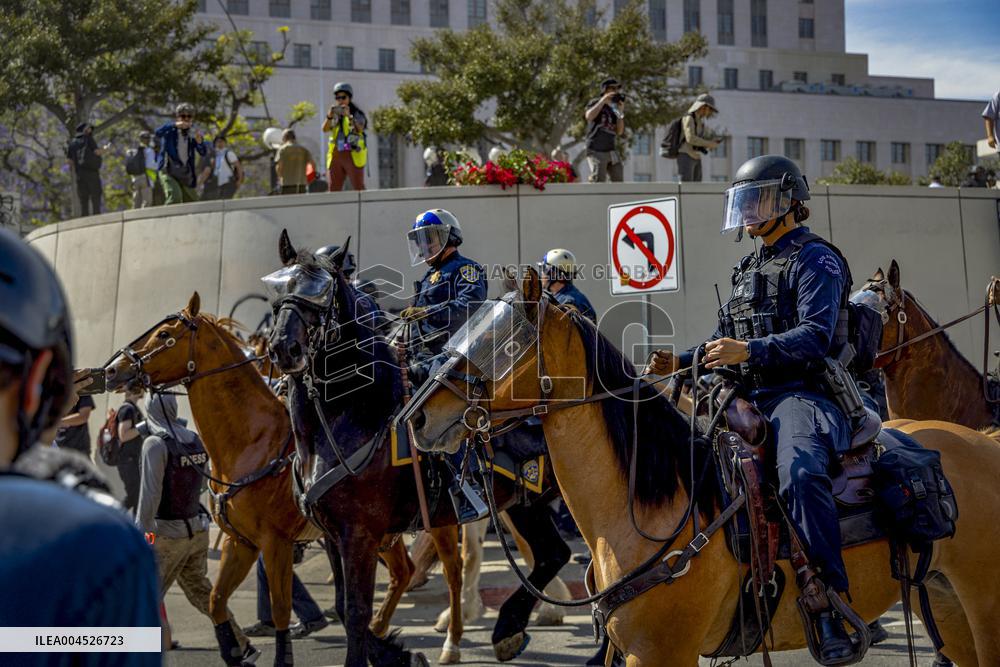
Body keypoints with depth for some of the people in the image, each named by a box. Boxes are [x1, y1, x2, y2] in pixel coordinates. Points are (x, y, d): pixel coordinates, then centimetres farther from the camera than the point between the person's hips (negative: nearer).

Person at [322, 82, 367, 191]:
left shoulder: (357, 114, 3)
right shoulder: (335, 116, 16)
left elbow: (359, 128, -18)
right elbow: (325, 129, -3)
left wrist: (349, 116, -35)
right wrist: (330, 116, -22)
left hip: (353, 156, -4)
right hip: (336, 156, 4)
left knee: (358, 189, -8)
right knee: (333, 192, 1)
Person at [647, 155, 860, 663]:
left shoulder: (815, 259, -5)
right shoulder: (752, 267, 23)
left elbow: (815, 336, -19)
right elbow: (730, 338, 28)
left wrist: (749, 350, -31)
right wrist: (681, 362, 11)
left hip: (801, 395, -10)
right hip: (751, 397, 10)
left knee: (799, 473, -37)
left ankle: (832, 608, -37)